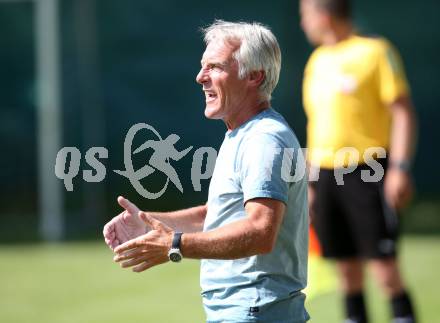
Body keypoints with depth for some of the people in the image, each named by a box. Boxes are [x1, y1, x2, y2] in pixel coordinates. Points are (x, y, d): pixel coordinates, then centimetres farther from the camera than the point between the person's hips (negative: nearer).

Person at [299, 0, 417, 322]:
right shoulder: (317, 60, 15)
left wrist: (400, 168, -17)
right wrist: (309, 181, 19)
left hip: (367, 173, -6)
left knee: (384, 265, -9)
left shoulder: (375, 51, -5)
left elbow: (403, 112, -9)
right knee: (347, 268, 6)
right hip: (326, 173, 6)